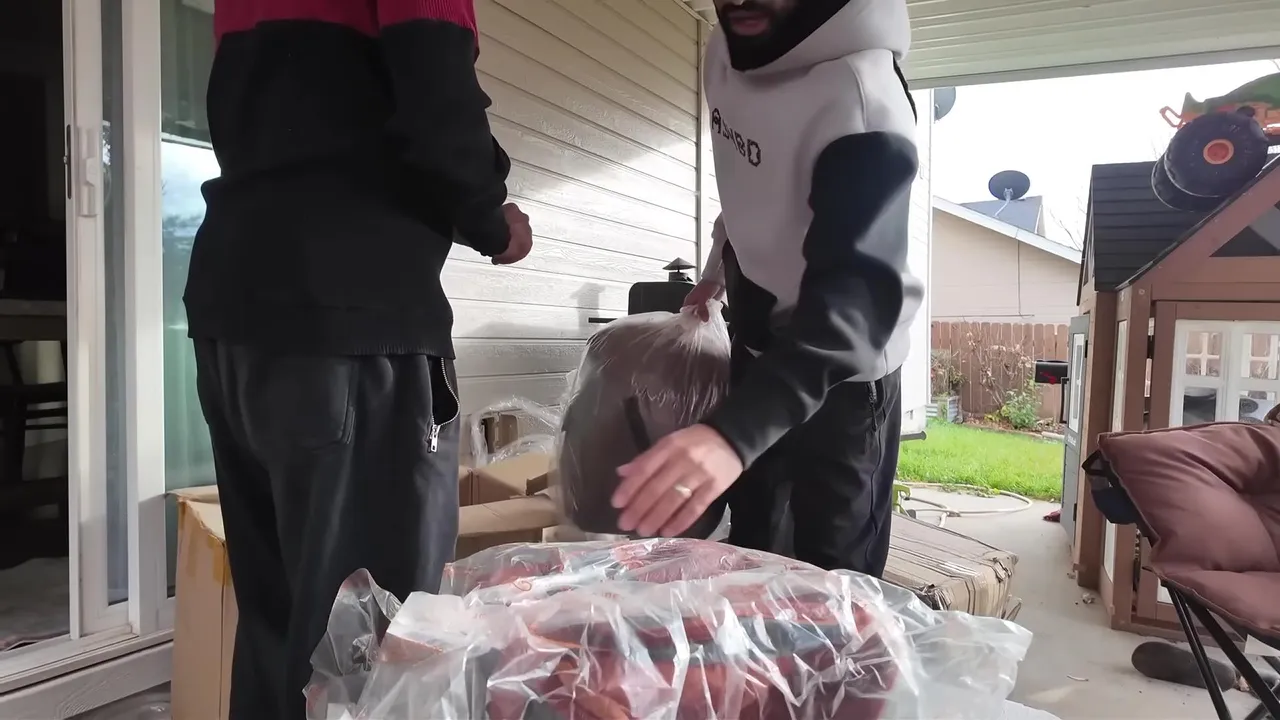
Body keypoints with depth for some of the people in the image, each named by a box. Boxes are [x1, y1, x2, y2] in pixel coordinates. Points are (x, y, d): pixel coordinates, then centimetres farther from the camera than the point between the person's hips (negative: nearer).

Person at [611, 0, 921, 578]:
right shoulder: (724, 51, -6)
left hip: (843, 367, -7)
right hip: (760, 343, 7)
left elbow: (856, 292, -44)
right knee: (751, 548, 19)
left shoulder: (862, 96, -31)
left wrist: (734, 430, -58)